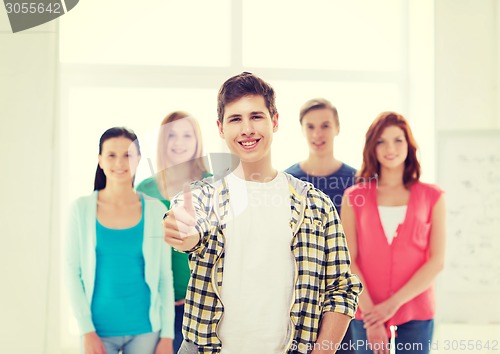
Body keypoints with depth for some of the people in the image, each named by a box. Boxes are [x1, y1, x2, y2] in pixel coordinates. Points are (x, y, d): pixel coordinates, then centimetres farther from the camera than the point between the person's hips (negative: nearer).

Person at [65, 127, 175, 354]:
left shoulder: (155, 210, -1)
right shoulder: (81, 209, -3)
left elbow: (165, 277, 1)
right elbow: (73, 272, -2)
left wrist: (167, 335, -2)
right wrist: (87, 331, -7)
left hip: (145, 329, 1)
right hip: (99, 329, 0)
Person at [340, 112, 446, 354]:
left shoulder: (431, 197, 3)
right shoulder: (355, 197, 3)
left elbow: (437, 261, -4)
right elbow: (349, 261, -3)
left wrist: (394, 303, -12)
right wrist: (370, 315, -12)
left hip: (416, 316, 0)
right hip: (366, 316, 0)